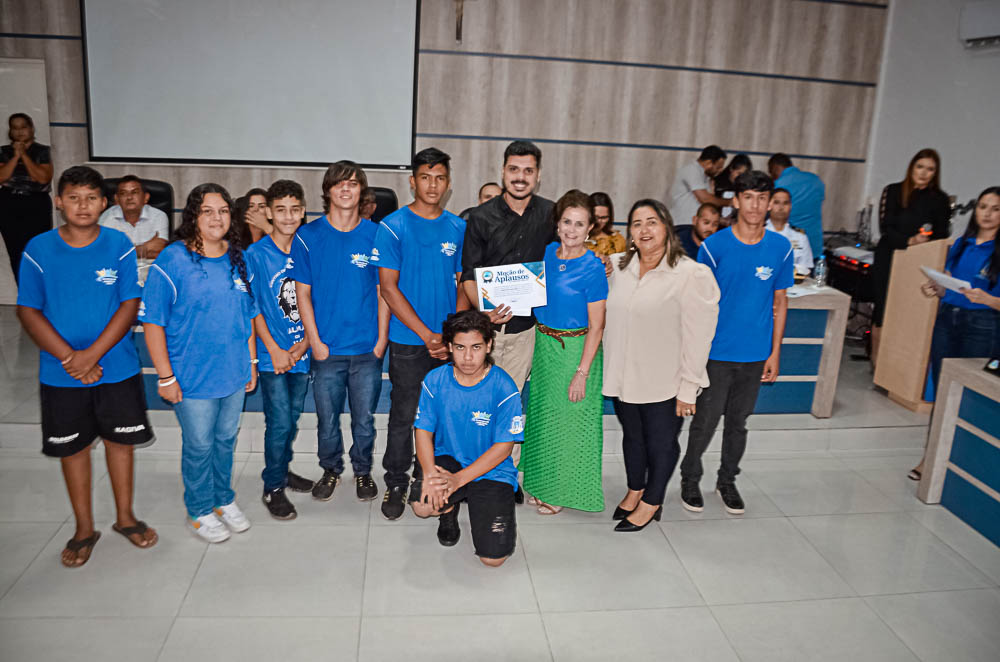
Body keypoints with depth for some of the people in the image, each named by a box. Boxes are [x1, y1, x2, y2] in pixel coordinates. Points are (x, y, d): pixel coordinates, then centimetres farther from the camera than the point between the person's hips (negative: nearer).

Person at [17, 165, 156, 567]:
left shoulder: (119, 246, -6)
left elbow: (129, 305, -8)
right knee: (72, 446, 11)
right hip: (61, 374, 0)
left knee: (121, 439, 11)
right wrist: (69, 358, -15)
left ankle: (125, 516, 31)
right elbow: (29, 312, -5)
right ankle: (84, 528, 28)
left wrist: (92, 354, -16)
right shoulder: (39, 250, -6)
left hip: (117, 367, 0)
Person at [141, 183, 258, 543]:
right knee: (199, 445, 9)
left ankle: (224, 500, 39)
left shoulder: (238, 259, 3)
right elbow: (153, 323, -13)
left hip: (234, 373, 5)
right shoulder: (172, 260, -13)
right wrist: (165, 376, -14)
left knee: (226, 439, 19)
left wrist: (251, 361, 11)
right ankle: (200, 510, 30)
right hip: (192, 378, -5)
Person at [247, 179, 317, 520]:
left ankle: (282, 469, 36)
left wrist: (303, 344, -5)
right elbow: (252, 309, -8)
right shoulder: (255, 255, -7)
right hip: (272, 354, -4)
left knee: (293, 418, 16)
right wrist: (276, 351, -12)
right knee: (279, 421, -3)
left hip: (301, 351, 4)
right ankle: (273, 487, 13)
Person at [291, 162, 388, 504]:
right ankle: (331, 469, 33)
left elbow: (383, 291, 3)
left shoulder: (375, 235, 0)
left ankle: (363, 470, 31)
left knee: (364, 418, 10)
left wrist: (381, 340, -2)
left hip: (367, 348, 0)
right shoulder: (308, 236, -1)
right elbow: (303, 293, 1)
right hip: (327, 348, 0)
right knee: (327, 418, 11)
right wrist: (316, 341, -5)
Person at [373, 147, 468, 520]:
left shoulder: (458, 228, 6)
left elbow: (464, 285, 9)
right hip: (408, 342, -3)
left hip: (450, 343, 4)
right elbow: (388, 286, -9)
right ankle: (396, 483, 19)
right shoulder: (393, 227, -5)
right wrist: (428, 335, -13)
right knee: (404, 415, 3)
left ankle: (427, 478, 29)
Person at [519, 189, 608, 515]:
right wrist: (537, 348, 5)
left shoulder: (592, 267, -15)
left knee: (569, 419, 5)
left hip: (576, 349, -6)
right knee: (542, 414, 16)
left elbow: (596, 326, -15)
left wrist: (582, 373, -17)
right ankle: (542, 483, 34)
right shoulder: (546, 253, 1)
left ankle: (563, 490, 23)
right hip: (544, 344, 6)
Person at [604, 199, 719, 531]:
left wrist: (687, 388, -15)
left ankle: (651, 503, 32)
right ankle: (634, 491, 43)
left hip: (664, 382, -5)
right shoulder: (620, 268, 4)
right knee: (632, 436, 21)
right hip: (624, 376, 5)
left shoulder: (691, 274, -15)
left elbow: (698, 336, -14)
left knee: (661, 443, 11)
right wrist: (612, 371, 12)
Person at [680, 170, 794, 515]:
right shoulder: (714, 246, -9)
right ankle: (690, 479, 27)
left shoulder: (781, 248, -1)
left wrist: (775, 352, 5)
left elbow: (779, 302, 6)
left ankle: (727, 481, 34)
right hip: (716, 352, -2)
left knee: (738, 422, 16)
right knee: (705, 421, 5)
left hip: (755, 354, 3)